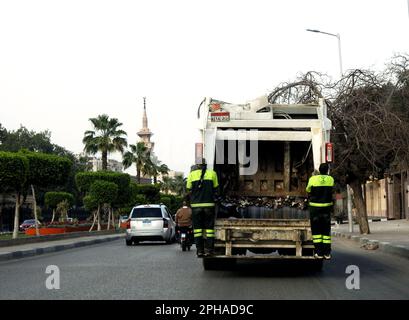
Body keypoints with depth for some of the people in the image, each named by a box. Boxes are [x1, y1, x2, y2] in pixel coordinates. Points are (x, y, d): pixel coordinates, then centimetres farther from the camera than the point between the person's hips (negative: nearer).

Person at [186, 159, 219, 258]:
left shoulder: (191, 174, 4)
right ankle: (209, 250, -1)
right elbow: (215, 189, 10)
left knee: (197, 228, 4)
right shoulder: (212, 173, 4)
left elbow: (189, 190, 8)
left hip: (196, 205, 0)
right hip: (209, 205, 0)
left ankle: (200, 251, 2)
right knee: (209, 227, 4)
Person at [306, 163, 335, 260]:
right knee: (326, 230, 10)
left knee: (316, 230, 6)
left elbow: (308, 190, 9)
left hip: (315, 207, -2)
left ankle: (319, 252, 2)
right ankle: (327, 253, 7)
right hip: (327, 207, 2)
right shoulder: (331, 179, -2)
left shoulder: (313, 179, -9)